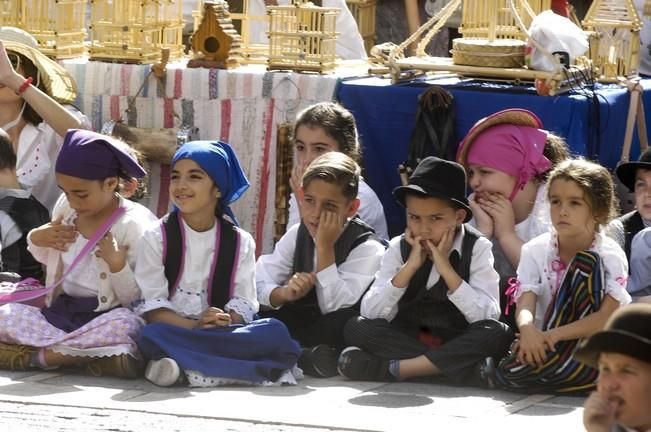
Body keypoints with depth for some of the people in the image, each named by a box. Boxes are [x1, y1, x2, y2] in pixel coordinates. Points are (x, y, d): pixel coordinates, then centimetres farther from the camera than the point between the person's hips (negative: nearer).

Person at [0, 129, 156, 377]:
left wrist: (117, 264, -25)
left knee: (125, 323, -39)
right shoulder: (65, 209, 6)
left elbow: (138, 300, -9)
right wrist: (36, 239, 5)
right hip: (59, 314, 4)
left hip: (104, 318, -4)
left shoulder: (134, 223, -9)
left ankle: (35, 355, -25)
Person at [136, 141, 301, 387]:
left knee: (274, 332, -26)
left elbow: (243, 302, 3)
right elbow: (152, 305, -3)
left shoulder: (240, 242, 10)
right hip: (174, 330, -2)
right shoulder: (157, 237, 5)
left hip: (224, 332, 3)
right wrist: (194, 326, -20)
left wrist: (228, 321, -21)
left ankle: (184, 370, -32)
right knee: (152, 336, -38)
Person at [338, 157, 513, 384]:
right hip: (407, 339, 2)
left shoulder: (477, 248, -6)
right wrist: (410, 266, -18)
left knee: (499, 333, -31)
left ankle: (396, 367, -30)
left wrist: (445, 268, -21)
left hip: (459, 345, -2)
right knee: (356, 327, -21)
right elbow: (370, 313, -11)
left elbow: (488, 317, -18)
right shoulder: (399, 248, -1)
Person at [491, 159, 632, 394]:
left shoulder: (610, 256, -8)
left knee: (585, 264, -23)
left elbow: (607, 318, -20)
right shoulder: (536, 251, 0)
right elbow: (524, 306, -14)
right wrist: (528, 329, -40)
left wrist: (555, 334, -33)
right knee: (506, 371, -33)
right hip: (543, 341, 2)